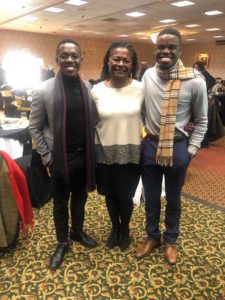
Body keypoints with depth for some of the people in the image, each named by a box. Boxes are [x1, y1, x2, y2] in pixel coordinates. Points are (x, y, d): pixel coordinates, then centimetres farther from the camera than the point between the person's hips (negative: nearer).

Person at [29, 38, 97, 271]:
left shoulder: (87, 87, 0)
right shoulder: (44, 90, -12)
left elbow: (91, 122, 8)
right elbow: (34, 128, -5)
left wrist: (92, 152, 4)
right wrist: (47, 158, -8)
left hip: (84, 156, 3)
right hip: (60, 159, -3)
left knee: (80, 198, 21)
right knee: (61, 203, 15)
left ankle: (77, 232, 46)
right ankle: (62, 243, 38)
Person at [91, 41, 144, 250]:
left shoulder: (140, 89, -7)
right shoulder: (97, 90, -5)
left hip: (131, 154, -1)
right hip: (105, 154, 2)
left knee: (125, 196, 13)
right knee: (110, 195, 18)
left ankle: (125, 229, 43)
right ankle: (114, 227, 46)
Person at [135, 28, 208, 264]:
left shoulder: (195, 81, -11)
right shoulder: (148, 76, -2)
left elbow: (201, 120, -1)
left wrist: (191, 150, -5)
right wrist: (139, 137, 5)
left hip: (178, 147, -2)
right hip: (150, 145, 3)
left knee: (173, 200, 17)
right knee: (151, 197, 18)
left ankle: (170, 240, 42)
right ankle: (152, 237, 42)